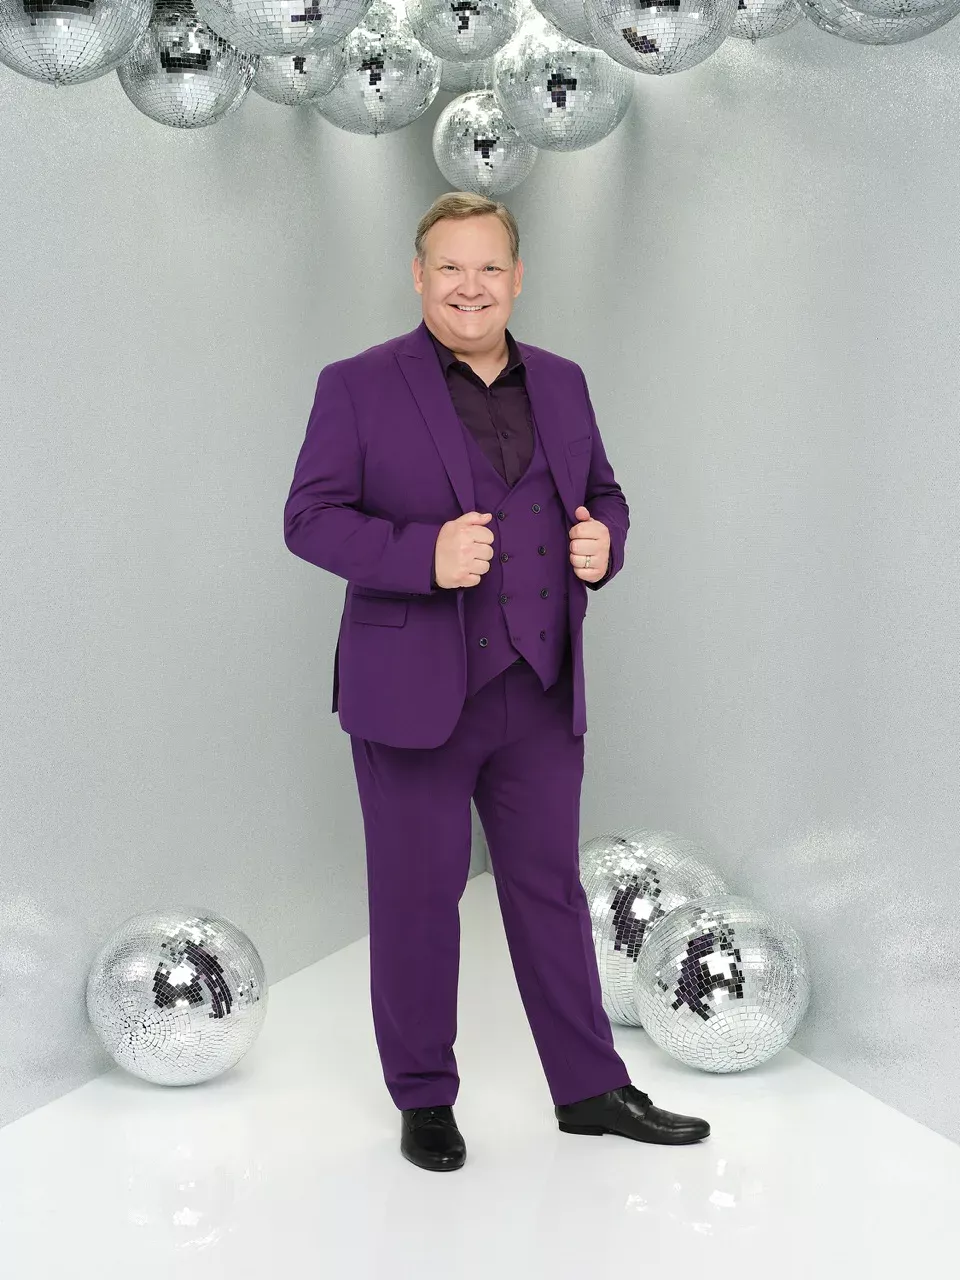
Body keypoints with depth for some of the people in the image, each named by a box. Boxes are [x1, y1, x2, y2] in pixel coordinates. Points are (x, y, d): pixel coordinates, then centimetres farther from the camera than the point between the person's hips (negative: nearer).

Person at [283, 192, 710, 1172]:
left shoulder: (560, 383, 11)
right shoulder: (358, 386, -3)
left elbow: (601, 495, 19)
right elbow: (309, 517, -8)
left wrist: (603, 540, -5)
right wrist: (425, 555, -23)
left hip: (540, 692, 4)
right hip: (412, 692, -4)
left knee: (550, 887, 12)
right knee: (417, 896, 6)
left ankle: (591, 1089, 23)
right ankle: (423, 1098, 21)